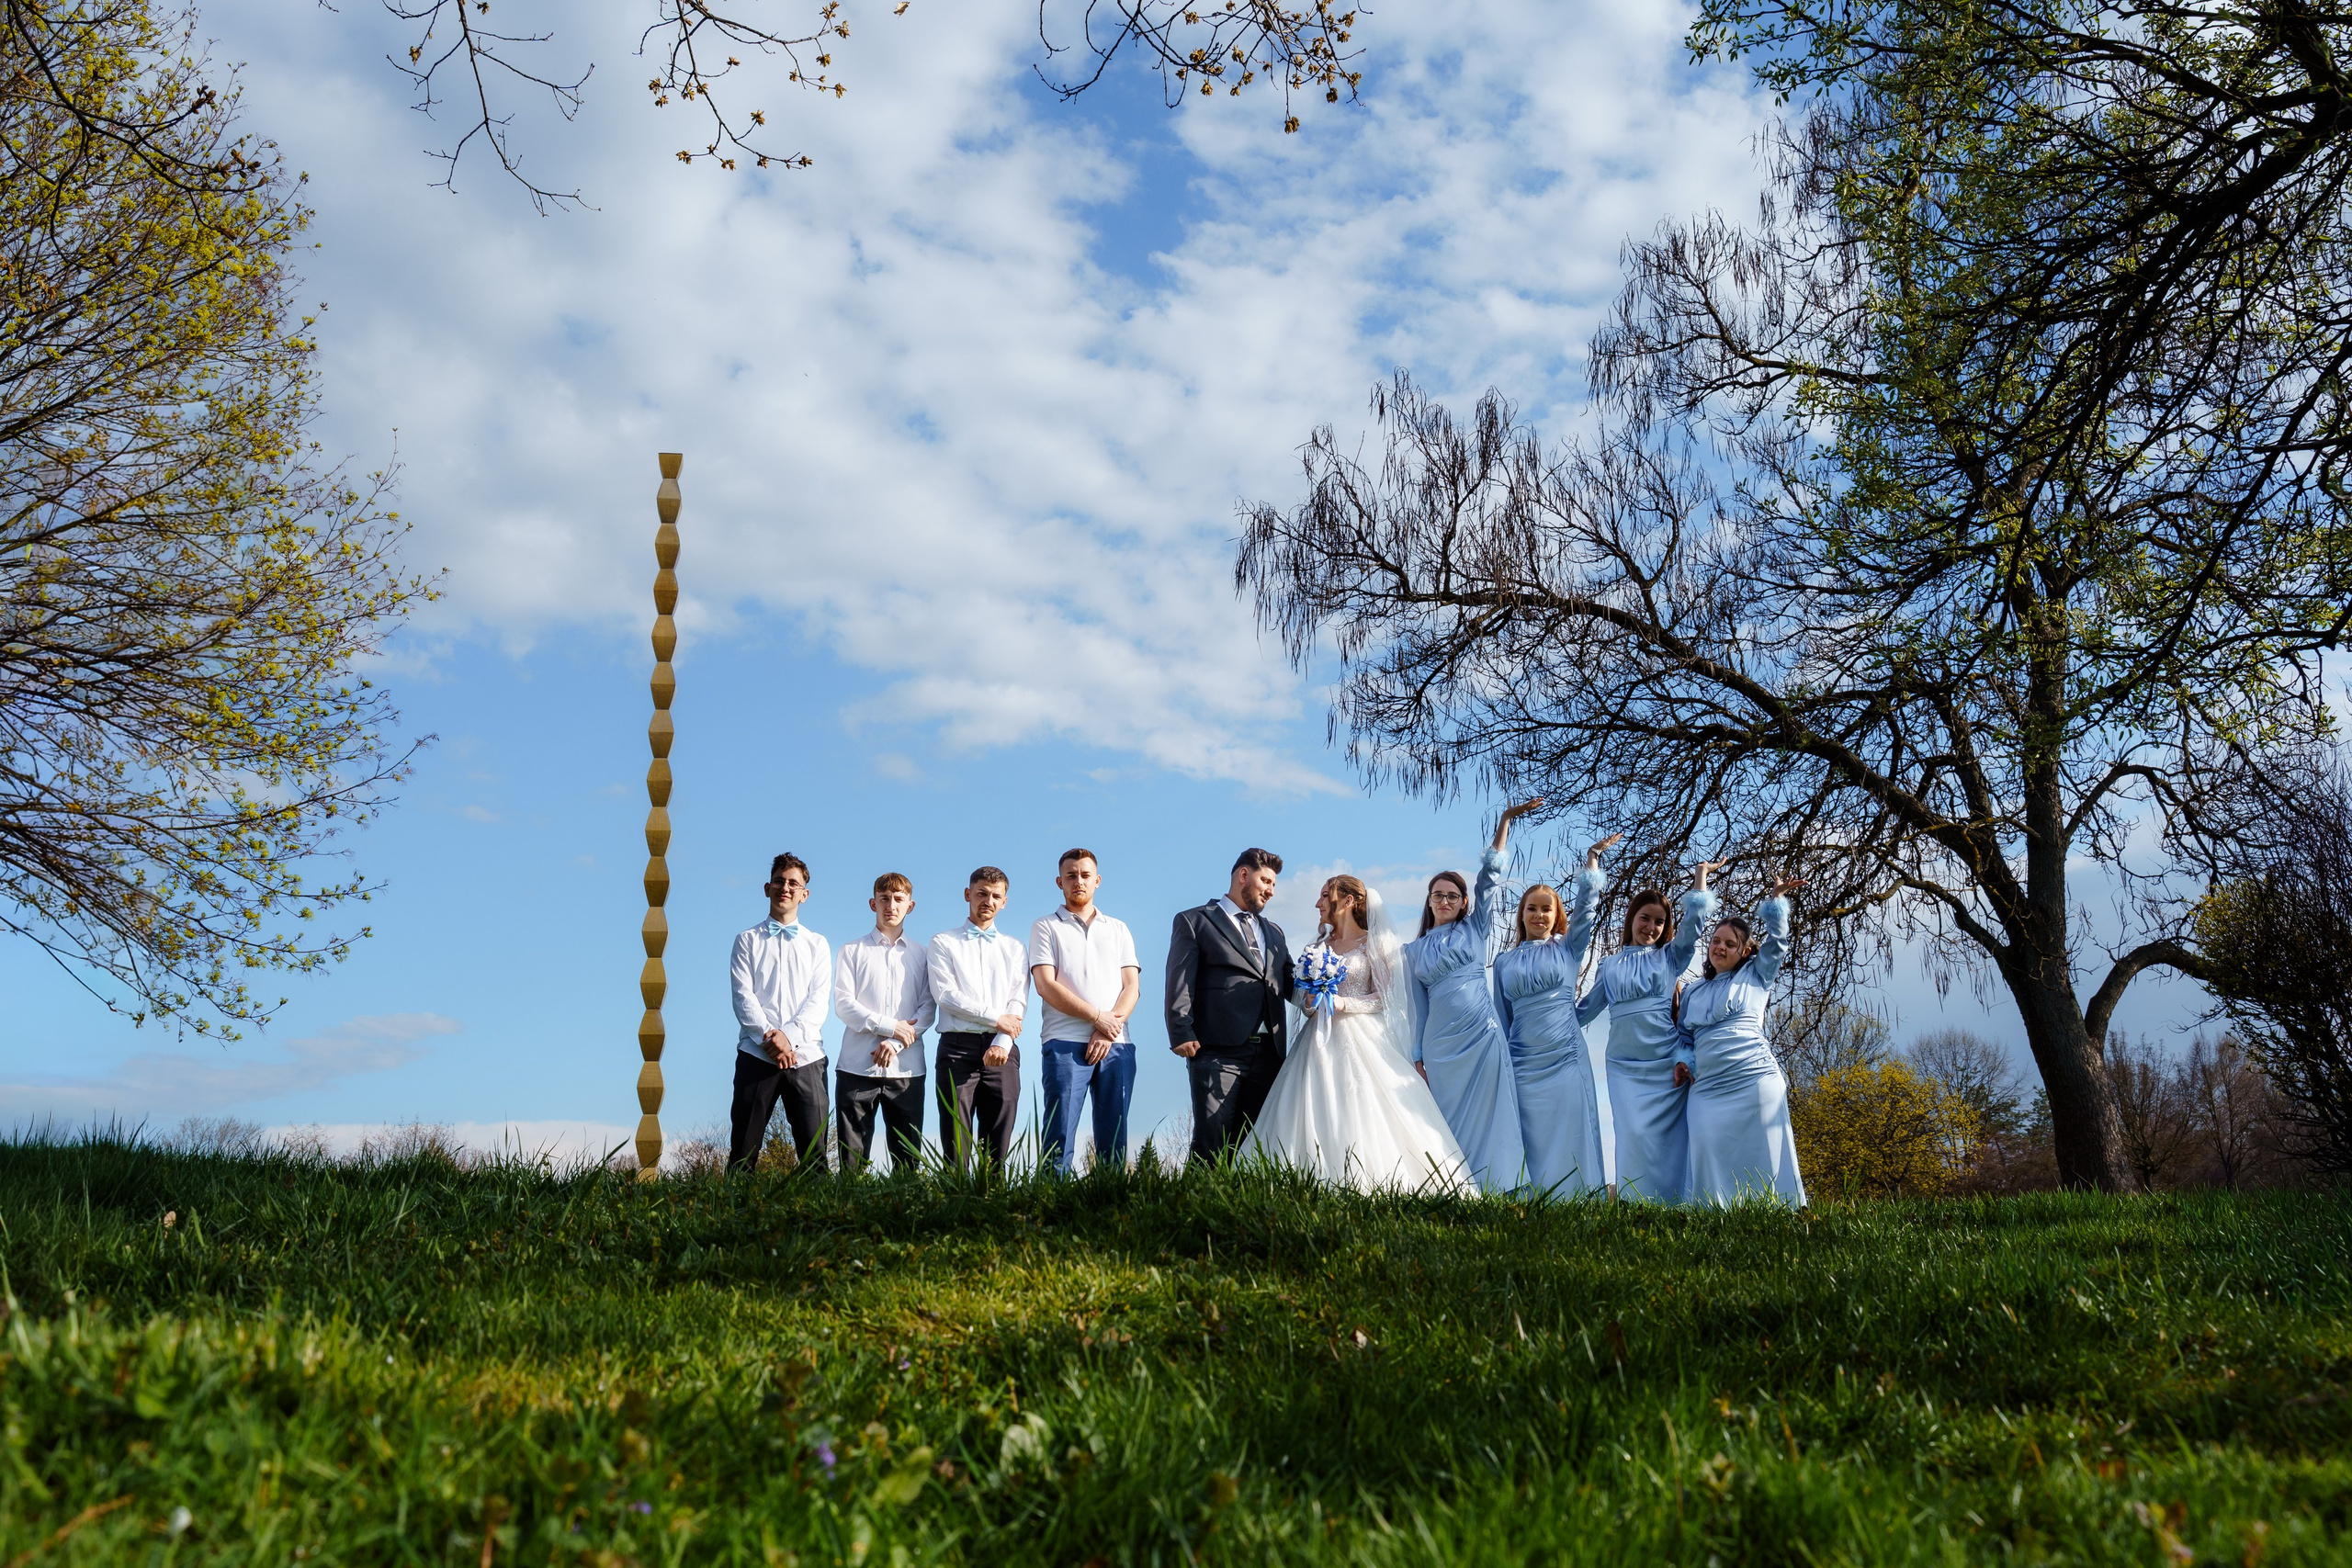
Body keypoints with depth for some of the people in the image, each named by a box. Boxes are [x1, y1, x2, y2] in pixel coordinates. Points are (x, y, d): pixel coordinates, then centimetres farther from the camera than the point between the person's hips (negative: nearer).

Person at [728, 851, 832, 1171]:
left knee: (814, 1152, -5)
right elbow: (743, 995, 2)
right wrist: (768, 1036, -14)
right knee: (743, 1152, -3)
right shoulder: (747, 941, 14)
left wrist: (790, 1036, -12)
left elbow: (818, 999, 4)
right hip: (756, 1054, -1)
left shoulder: (817, 945, 16)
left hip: (805, 1055, 1)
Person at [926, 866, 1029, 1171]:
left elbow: (1019, 1002, 7)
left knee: (997, 1146, 0)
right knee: (956, 1142, -7)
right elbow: (945, 995, -2)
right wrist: (996, 1018, -7)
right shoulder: (943, 943, 11)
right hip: (959, 1046, -2)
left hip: (1001, 1050, 2)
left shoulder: (1014, 948, 19)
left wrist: (1001, 1043, -9)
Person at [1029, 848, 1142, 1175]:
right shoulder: (1046, 928, 10)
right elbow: (1046, 986, -3)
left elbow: (1132, 987, 9)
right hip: (1065, 1044, -3)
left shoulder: (1118, 930, 19)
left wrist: (1107, 1032, -7)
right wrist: (1097, 1017, -10)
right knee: (1060, 1134, -8)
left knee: (1114, 1137, 1)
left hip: (1115, 1045, 3)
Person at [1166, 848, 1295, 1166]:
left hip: (1267, 1055, 6)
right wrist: (1182, 1035, -14)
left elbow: (1289, 982, 19)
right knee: (1212, 1147, -8)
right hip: (1218, 1053, -6)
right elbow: (1179, 984, -2)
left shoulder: (1273, 932, 25)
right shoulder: (1194, 922, 6)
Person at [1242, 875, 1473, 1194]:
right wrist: (1309, 1002, -1)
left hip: (1360, 1041, -5)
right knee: (1317, 1118, -5)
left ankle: (1368, 1188, -8)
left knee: (1360, 1116, -12)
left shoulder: (1374, 941, 1)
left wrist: (1343, 1004, -13)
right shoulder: (1320, 944, 16)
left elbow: (1385, 996, -4)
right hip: (1321, 1041, 5)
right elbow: (1305, 992, 21)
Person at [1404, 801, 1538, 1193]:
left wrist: (1505, 821, -1)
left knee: (1486, 1119, -5)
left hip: (1481, 1038, -2)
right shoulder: (1414, 950, 15)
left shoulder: (1475, 929, 11)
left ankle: (1490, 1192, -5)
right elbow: (1418, 1007, 14)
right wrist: (1417, 1059, 9)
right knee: (1448, 1123, 2)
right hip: (1439, 1045, 2)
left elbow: (1489, 876, 4)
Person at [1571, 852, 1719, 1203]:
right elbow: (1586, 1009, 21)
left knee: (1671, 1137, -5)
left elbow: (1695, 920, 6)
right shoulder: (1610, 966, 18)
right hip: (1625, 1065, 0)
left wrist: (1701, 873, 8)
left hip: (1668, 1064, 0)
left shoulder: (1670, 957, 13)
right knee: (1636, 1135, -12)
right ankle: (1633, 1208, -9)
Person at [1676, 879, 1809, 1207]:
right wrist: (1682, 1060, 6)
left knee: (1760, 1156, -6)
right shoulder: (1692, 991, 21)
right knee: (1710, 1155, -7)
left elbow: (1776, 942, 7)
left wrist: (1775, 898, 3)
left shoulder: (1755, 976, 14)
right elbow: (1683, 1034, 24)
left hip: (1755, 1079, -3)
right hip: (1707, 1088, 3)